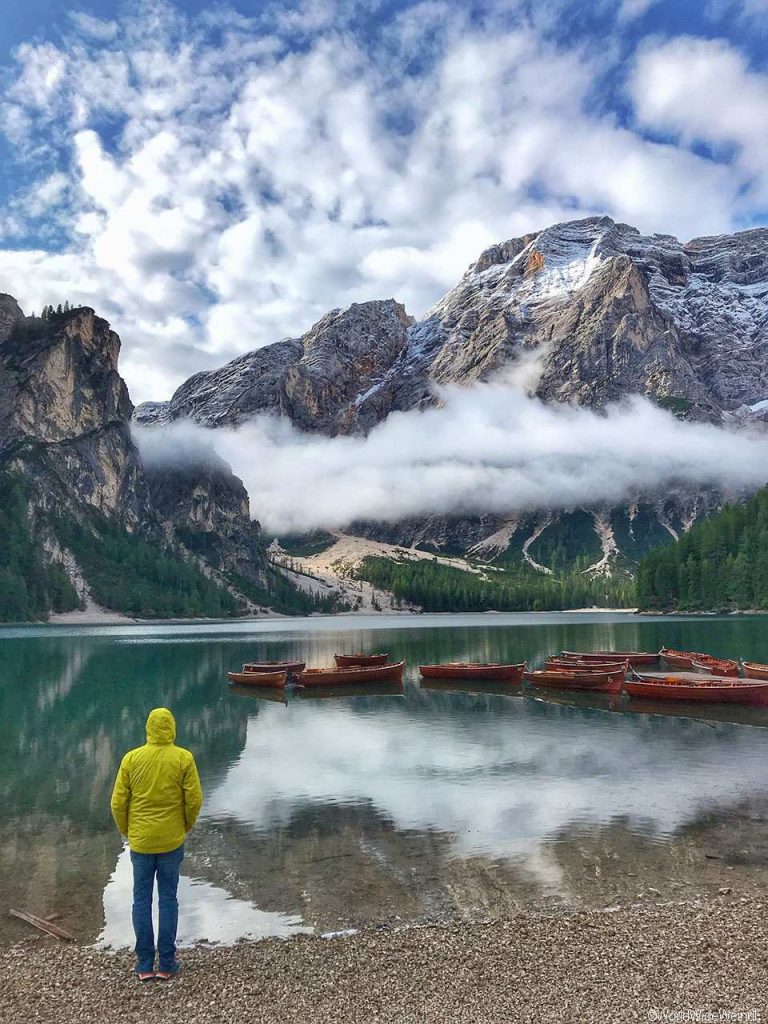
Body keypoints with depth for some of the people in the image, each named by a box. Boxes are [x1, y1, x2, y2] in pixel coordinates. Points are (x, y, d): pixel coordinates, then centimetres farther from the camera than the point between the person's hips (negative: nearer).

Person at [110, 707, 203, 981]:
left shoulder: (131, 758, -6)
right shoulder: (183, 758, -10)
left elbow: (118, 802, -4)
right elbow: (194, 800, -10)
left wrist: (127, 831, 13)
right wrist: (185, 827, 9)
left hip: (139, 842, 1)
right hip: (172, 841, -1)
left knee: (142, 900, 12)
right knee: (168, 899, 10)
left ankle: (145, 965, 18)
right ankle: (166, 963, 15)